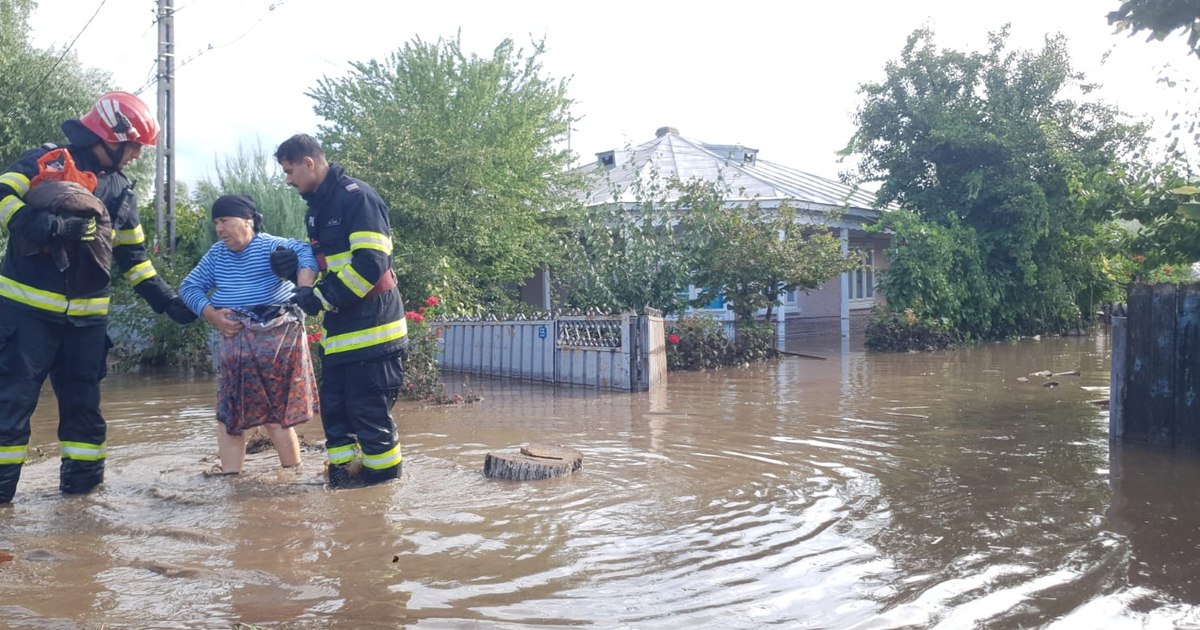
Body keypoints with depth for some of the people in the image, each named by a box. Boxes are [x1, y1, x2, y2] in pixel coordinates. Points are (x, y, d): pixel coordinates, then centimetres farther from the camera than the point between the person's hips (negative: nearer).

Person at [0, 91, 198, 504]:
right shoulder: (47, 161, -3)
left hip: (87, 316, 6)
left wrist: (166, 300, 11)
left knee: (83, 399, 10)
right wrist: (52, 225, -30)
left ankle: (82, 479, 20)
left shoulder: (122, 191, 15)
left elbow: (134, 255, 19)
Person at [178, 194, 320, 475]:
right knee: (229, 414, 9)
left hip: (275, 340, -7)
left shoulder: (269, 246, -10)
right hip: (233, 344, 7)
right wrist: (211, 315, -7)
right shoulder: (216, 254, 12)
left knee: (276, 414, -3)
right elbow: (189, 286, 11)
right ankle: (229, 478, 17)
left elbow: (304, 252, -28)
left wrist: (304, 289, -46)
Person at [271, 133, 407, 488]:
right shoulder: (317, 208, 17)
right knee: (334, 410, 12)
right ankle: (342, 479, 23)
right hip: (339, 331, 9)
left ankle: (386, 481, 11)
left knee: (370, 414, -3)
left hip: (371, 329, -9)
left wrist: (321, 298, -18)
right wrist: (294, 263, 6)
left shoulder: (357, 197, -13)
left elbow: (371, 263, -22)